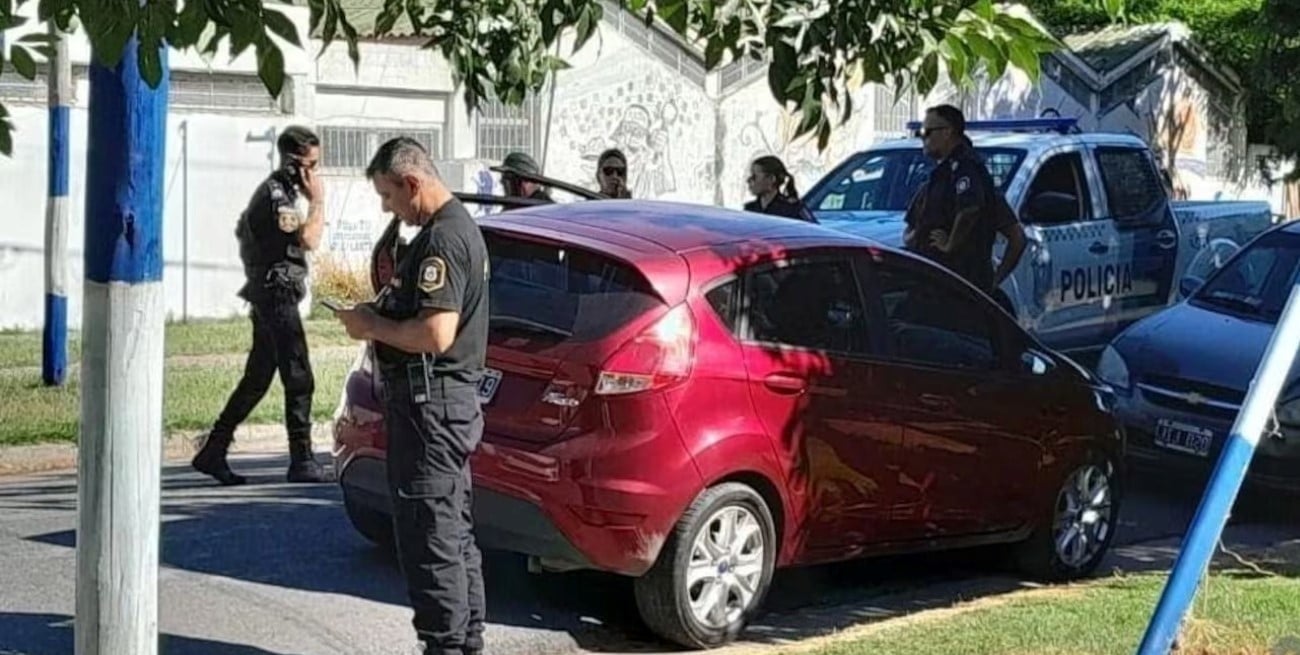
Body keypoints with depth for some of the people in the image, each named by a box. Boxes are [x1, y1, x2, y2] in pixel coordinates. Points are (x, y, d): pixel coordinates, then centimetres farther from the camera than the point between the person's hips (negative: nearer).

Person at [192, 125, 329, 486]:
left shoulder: (276, 190, 18)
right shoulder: (277, 193, -15)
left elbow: (241, 230, 30)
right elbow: (309, 239, -26)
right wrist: (318, 200, -15)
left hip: (266, 296, 10)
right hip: (277, 294, -10)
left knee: (257, 378, 12)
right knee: (299, 380, -8)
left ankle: (213, 452, 14)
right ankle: (302, 461, -6)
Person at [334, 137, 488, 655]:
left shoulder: (442, 238, -18)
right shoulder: (461, 226, 15)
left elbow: (435, 334, -27)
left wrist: (372, 325, -13)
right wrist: (379, 319, 11)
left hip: (430, 403, -11)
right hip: (453, 398, 11)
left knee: (429, 535, -5)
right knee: (454, 532, 17)